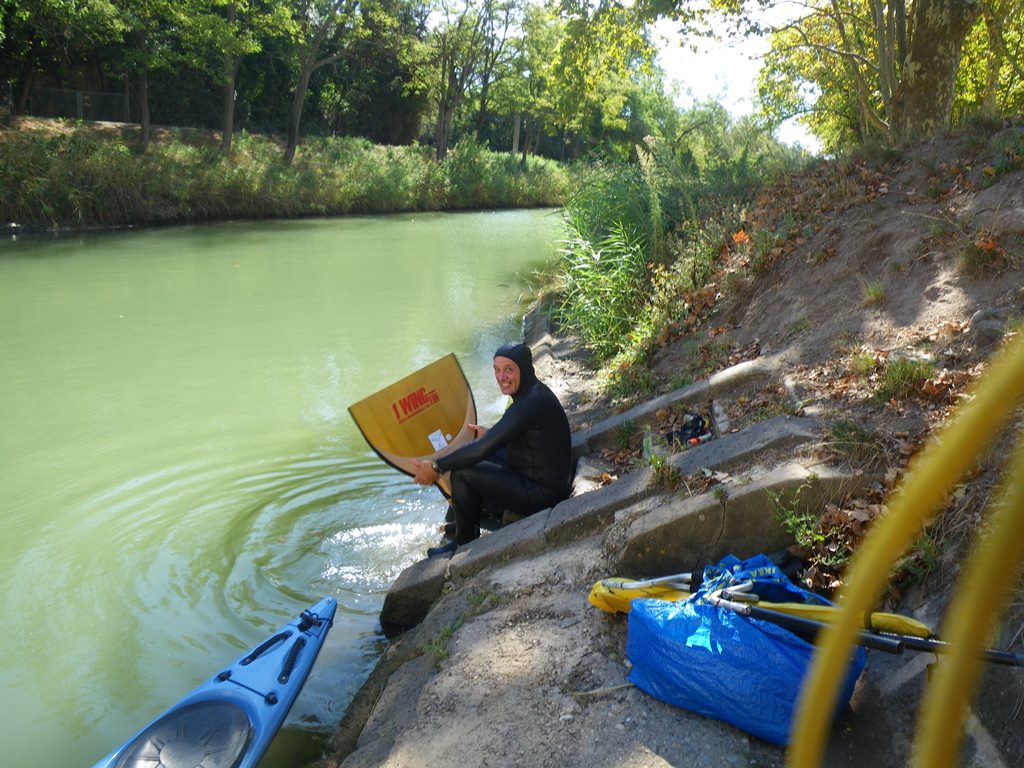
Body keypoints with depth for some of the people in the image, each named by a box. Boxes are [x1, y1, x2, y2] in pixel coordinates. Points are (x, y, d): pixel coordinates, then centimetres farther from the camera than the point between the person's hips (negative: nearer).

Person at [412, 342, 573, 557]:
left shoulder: (531, 403, -27)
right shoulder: (532, 392, 4)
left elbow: (483, 449, -28)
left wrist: (436, 467, -20)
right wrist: (489, 433, 20)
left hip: (542, 493, -10)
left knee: (462, 473, -14)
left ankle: (465, 545, 4)